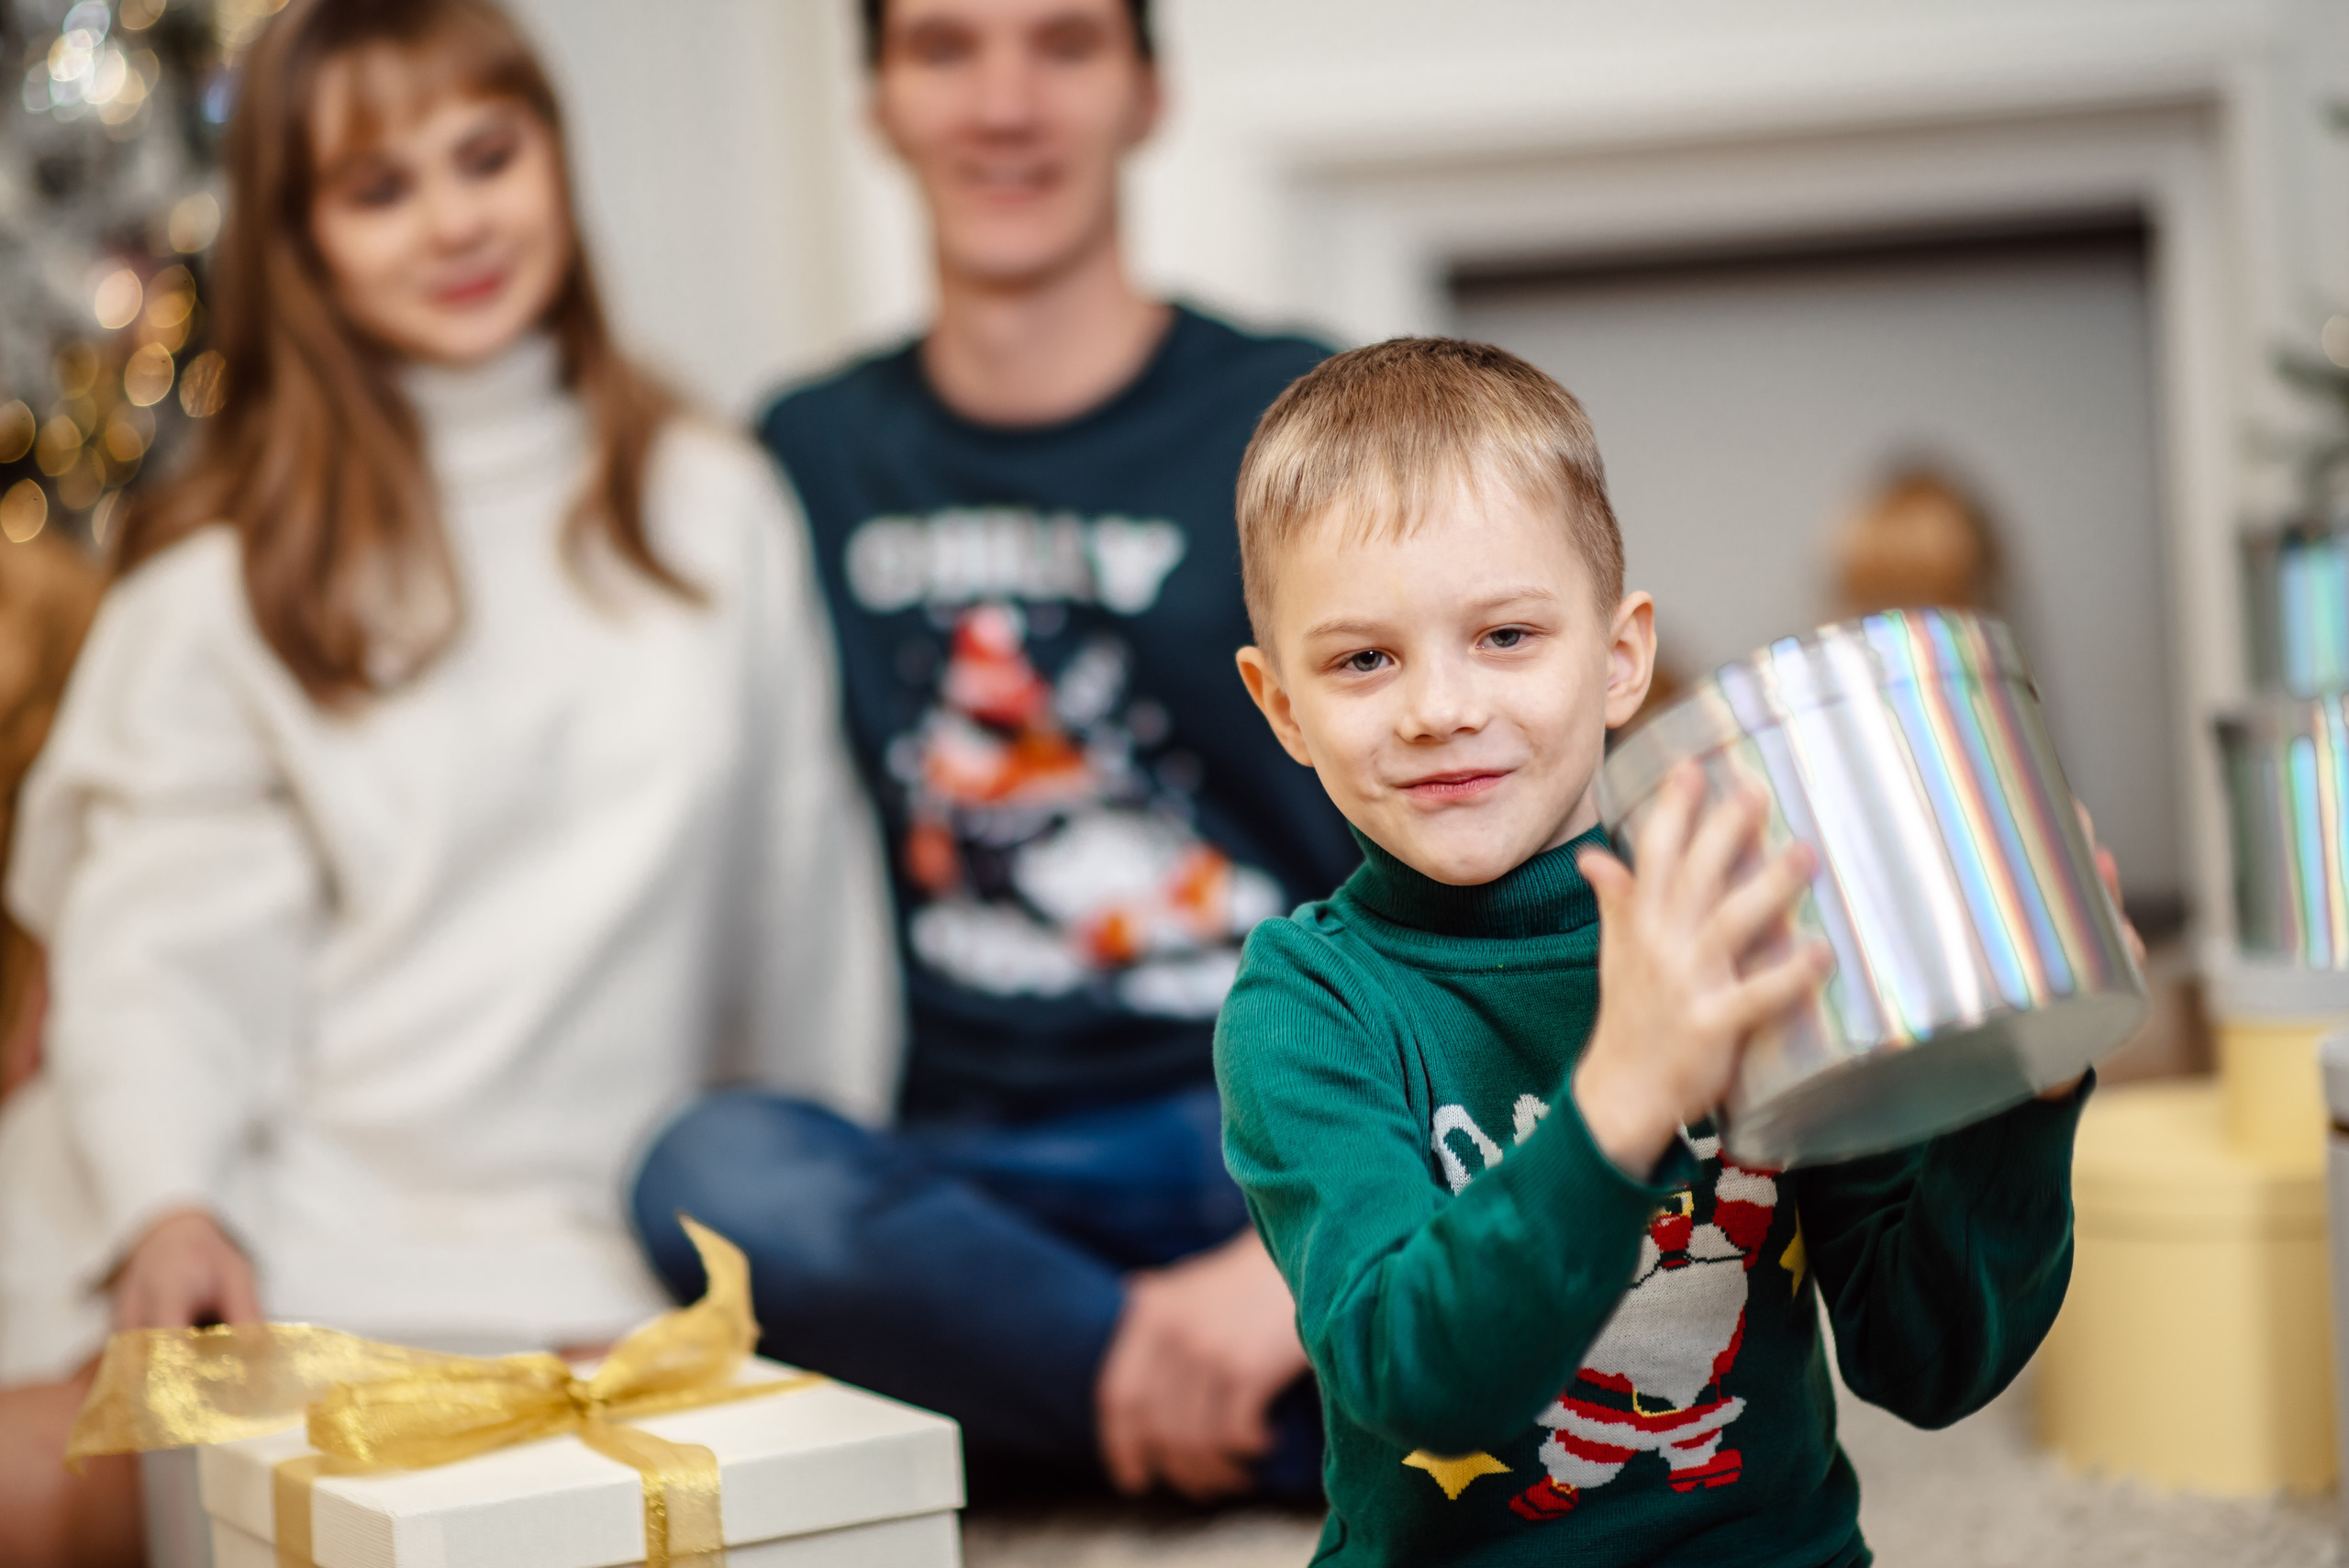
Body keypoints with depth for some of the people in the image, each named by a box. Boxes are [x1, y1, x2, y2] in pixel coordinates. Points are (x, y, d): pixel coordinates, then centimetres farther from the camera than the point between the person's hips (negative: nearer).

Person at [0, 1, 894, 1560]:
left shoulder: (717, 511, 13)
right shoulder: (229, 574, 6)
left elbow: (805, 890, 15)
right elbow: (160, 936, -2)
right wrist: (166, 1206, -19)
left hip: (572, 1252, 2)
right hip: (274, 1211, -2)